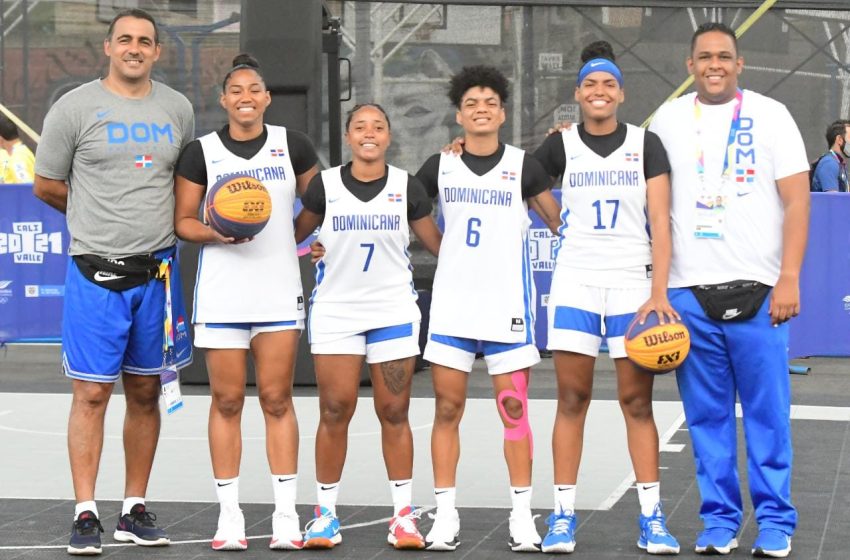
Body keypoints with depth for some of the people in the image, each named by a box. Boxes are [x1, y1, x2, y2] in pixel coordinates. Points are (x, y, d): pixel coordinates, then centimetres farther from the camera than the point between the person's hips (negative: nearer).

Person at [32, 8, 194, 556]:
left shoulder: (178, 109, 10)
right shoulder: (76, 108, -2)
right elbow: (46, 185, 5)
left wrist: (153, 217, 9)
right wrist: (103, 217, 8)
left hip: (157, 269, 4)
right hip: (96, 269, -4)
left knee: (145, 392, 9)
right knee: (92, 393, -5)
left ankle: (136, 510, 17)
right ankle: (86, 515, -1)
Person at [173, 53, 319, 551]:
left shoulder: (293, 145, 6)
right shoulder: (201, 152, 3)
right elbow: (183, 221, 4)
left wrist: (302, 238, 4)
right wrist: (216, 233, -13)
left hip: (279, 290, 0)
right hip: (222, 292, 0)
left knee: (277, 400, 0)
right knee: (227, 401, 1)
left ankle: (287, 516, 4)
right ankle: (229, 515, 7)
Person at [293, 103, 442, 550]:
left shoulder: (407, 186, 2)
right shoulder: (325, 185, 0)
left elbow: (437, 243, 8)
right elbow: (294, 234, 9)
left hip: (393, 311, 0)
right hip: (335, 309, 0)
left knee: (394, 413, 1)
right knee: (334, 411, -3)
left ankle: (404, 514, 8)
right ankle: (326, 513, 7)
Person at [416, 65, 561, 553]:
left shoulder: (524, 166, 3)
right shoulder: (439, 166, 8)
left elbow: (562, 223, 6)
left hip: (507, 305, -2)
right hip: (452, 303, 2)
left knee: (514, 409, -1)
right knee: (447, 408, 1)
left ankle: (523, 516, 5)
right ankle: (446, 516, 5)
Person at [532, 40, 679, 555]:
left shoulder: (646, 145, 4)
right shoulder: (560, 146, 6)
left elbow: (660, 222, -2)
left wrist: (659, 291, -10)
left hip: (633, 283, -1)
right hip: (575, 282, 1)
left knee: (638, 402, -1)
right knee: (572, 399, -1)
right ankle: (564, 516, 2)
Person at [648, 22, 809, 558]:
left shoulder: (770, 115, 3)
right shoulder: (669, 119, 10)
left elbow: (797, 200, -2)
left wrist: (789, 279, -10)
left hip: (756, 290, -2)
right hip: (689, 291, 2)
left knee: (767, 411, -2)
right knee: (707, 414, 5)